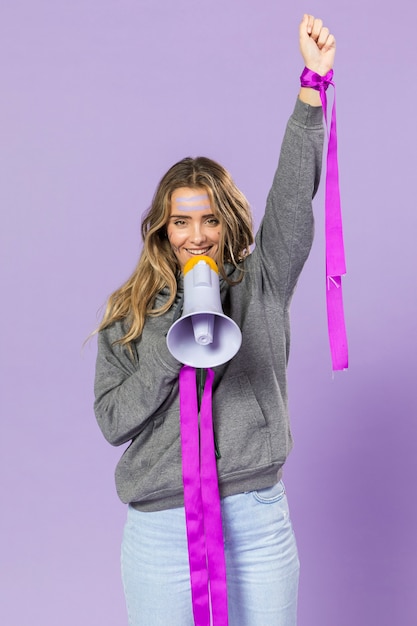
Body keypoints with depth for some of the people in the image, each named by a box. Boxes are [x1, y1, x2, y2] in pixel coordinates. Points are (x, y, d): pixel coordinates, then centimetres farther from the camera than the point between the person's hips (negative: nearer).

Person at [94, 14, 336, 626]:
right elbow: (112, 422, -3)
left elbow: (293, 198, -11)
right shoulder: (130, 312, 3)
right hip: (160, 525, 0)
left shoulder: (259, 286, 2)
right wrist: (174, 347, -16)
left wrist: (314, 81, -19)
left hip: (259, 520, 0)